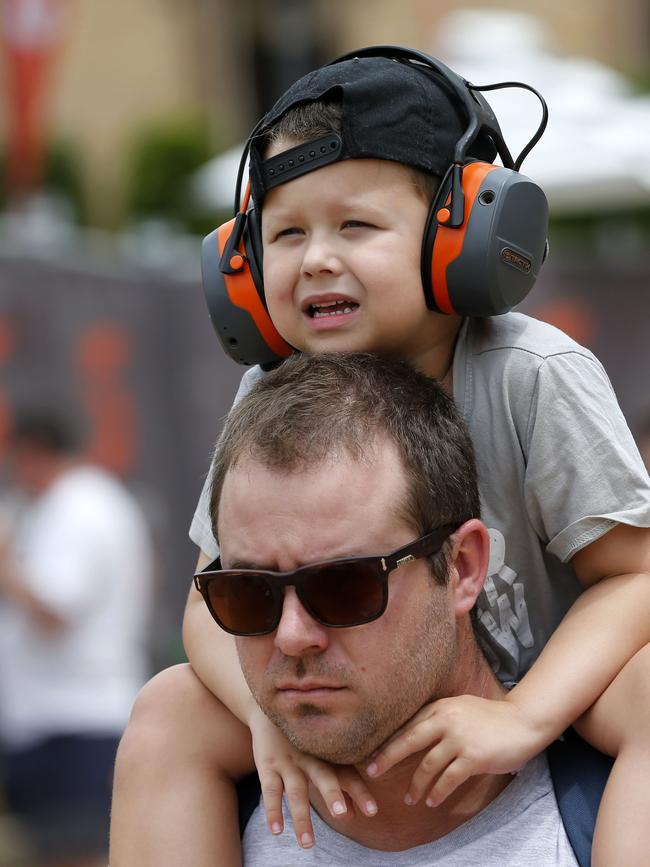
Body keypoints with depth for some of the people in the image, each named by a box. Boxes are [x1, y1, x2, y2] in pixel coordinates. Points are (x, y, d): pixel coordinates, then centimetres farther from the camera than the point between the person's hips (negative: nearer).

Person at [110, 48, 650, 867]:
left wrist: (523, 717, -35)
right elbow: (218, 600, -6)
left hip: (553, 682, -4)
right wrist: (271, 708, -29)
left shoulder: (534, 377, -23)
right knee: (168, 711, -14)